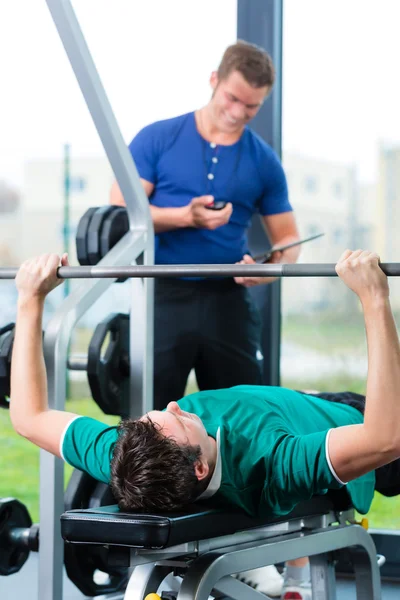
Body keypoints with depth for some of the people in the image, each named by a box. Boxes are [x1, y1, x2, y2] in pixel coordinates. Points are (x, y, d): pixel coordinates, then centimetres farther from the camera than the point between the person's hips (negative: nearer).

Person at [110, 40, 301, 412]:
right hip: (164, 294, -2)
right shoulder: (157, 139, 0)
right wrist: (187, 216, -20)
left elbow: (287, 238, 11)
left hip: (228, 299, 3)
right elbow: (120, 212, -6)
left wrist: (272, 267, -12)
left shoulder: (264, 162, 7)